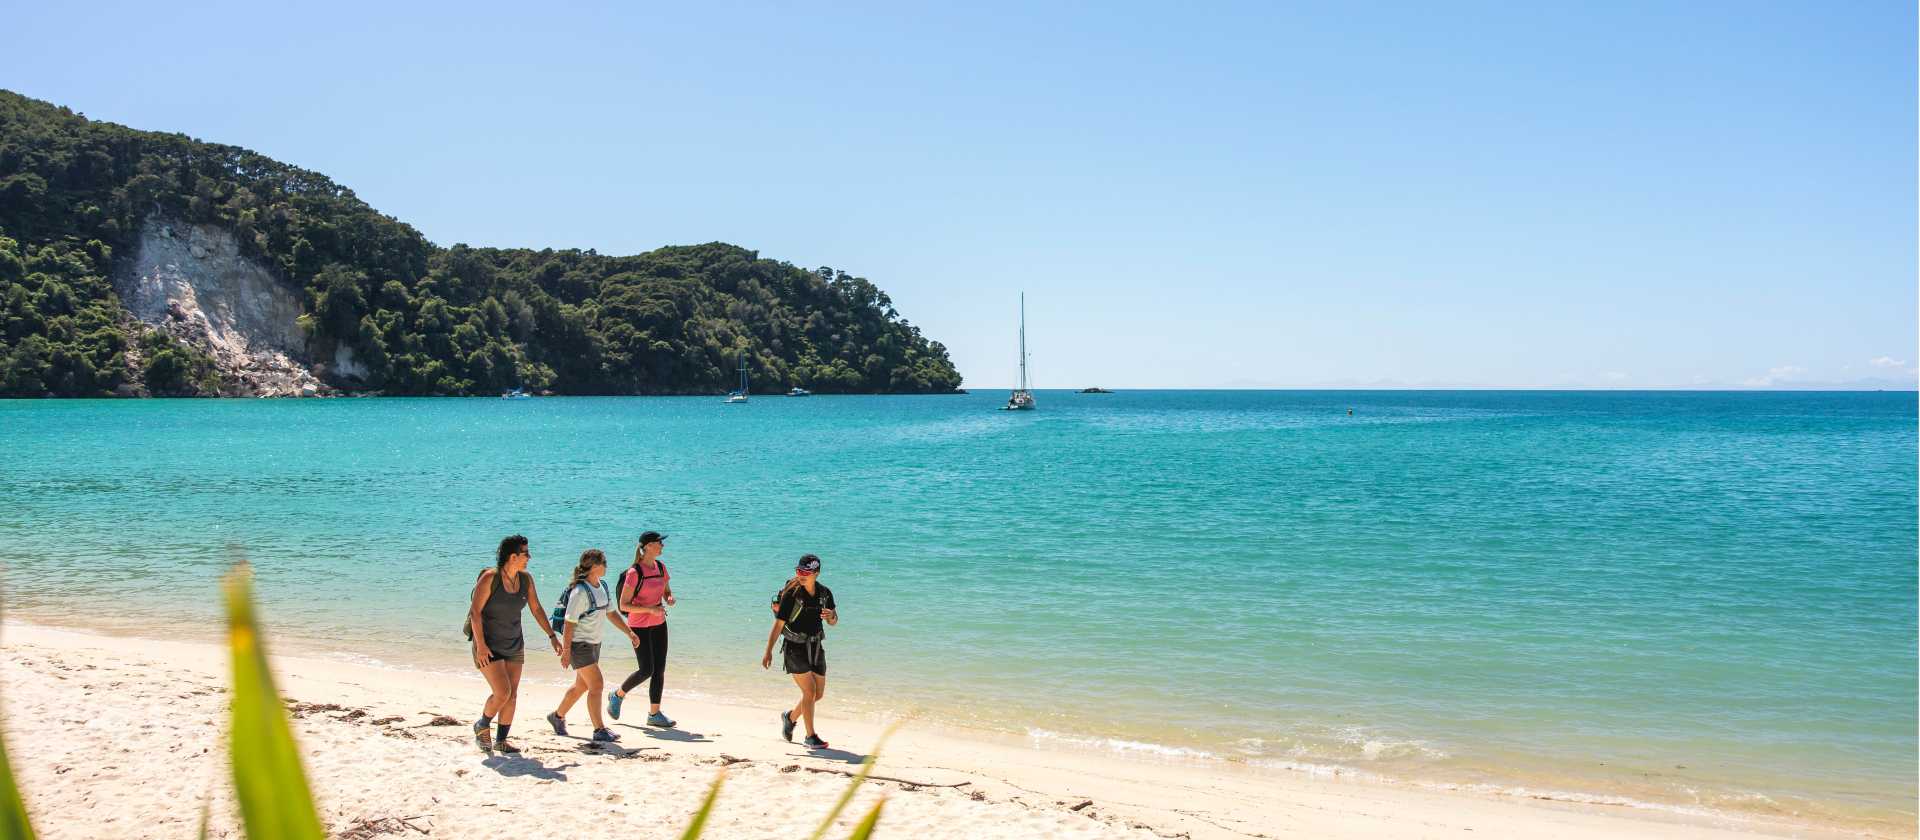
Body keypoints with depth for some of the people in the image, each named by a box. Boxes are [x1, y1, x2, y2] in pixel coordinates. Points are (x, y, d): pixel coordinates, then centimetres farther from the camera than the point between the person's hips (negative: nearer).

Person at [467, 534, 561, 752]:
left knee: (512, 695, 5)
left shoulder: (525, 579, 1)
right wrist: (480, 645, -21)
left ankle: (501, 740, 18)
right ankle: (482, 726, 13)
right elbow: (475, 611, -17)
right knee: (502, 692, -14)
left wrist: (552, 636, 5)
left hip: (514, 646, 6)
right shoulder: (490, 578, -16)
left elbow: (536, 609, 9)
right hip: (489, 646, -6)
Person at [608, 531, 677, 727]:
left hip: (659, 624, 7)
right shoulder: (634, 573, -16)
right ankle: (617, 696, 18)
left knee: (660, 669, 4)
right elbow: (624, 605, -16)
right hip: (639, 626, -6)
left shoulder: (661, 567, 4)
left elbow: (667, 592, 16)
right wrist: (650, 609, -26)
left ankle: (654, 713, 11)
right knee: (646, 670, -8)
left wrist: (670, 599, -8)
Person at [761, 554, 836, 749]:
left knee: (819, 694, 10)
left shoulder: (825, 593, -1)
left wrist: (831, 615, -15)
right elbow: (778, 624, -13)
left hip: (816, 647, 6)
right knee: (809, 691, -13)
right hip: (795, 648, -6)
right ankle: (811, 737, 0)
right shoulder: (792, 595, -15)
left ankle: (790, 717, 35)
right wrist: (768, 651, -17)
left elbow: (834, 621, 9)